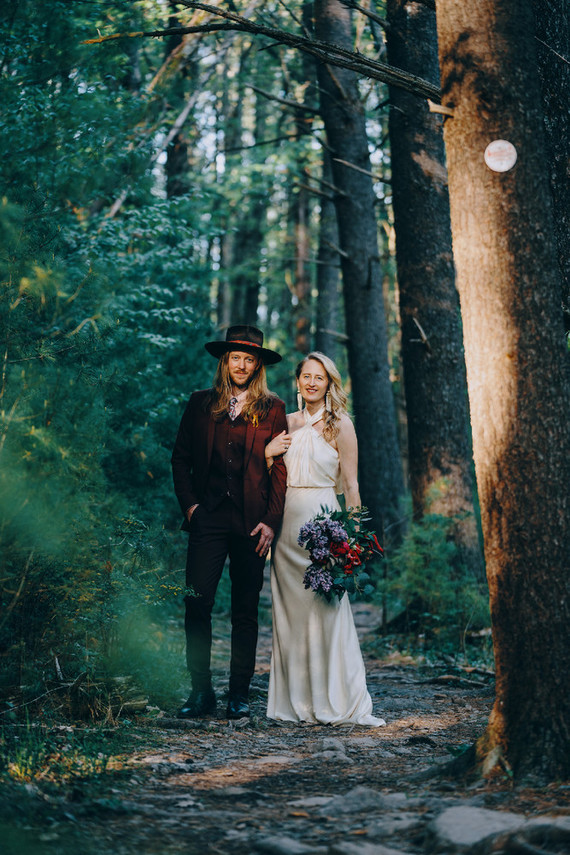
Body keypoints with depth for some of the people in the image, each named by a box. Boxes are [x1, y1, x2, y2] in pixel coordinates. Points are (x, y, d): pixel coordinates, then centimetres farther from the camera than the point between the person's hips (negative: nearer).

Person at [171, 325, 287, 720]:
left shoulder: (272, 409, 7)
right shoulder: (201, 404, 11)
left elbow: (280, 469, 4)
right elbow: (181, 459, 13)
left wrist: (271, 521, -5)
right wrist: (189, 503, 0)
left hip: (250, 521, 0)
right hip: (208, 519, 1)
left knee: (246, 610, 4)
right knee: (197, 603, -8)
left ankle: (240, 694, 11)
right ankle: (201, 691, 1)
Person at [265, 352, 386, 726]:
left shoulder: (340, 425, 0)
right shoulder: (287, 423, 12)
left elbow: (351, 484, -2)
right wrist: (269, 453, -2)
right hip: (287, 520, 4)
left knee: (327, 609, -7)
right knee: (291, 609, 5)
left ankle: (340, 702, -1)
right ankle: (296, 701, 11)